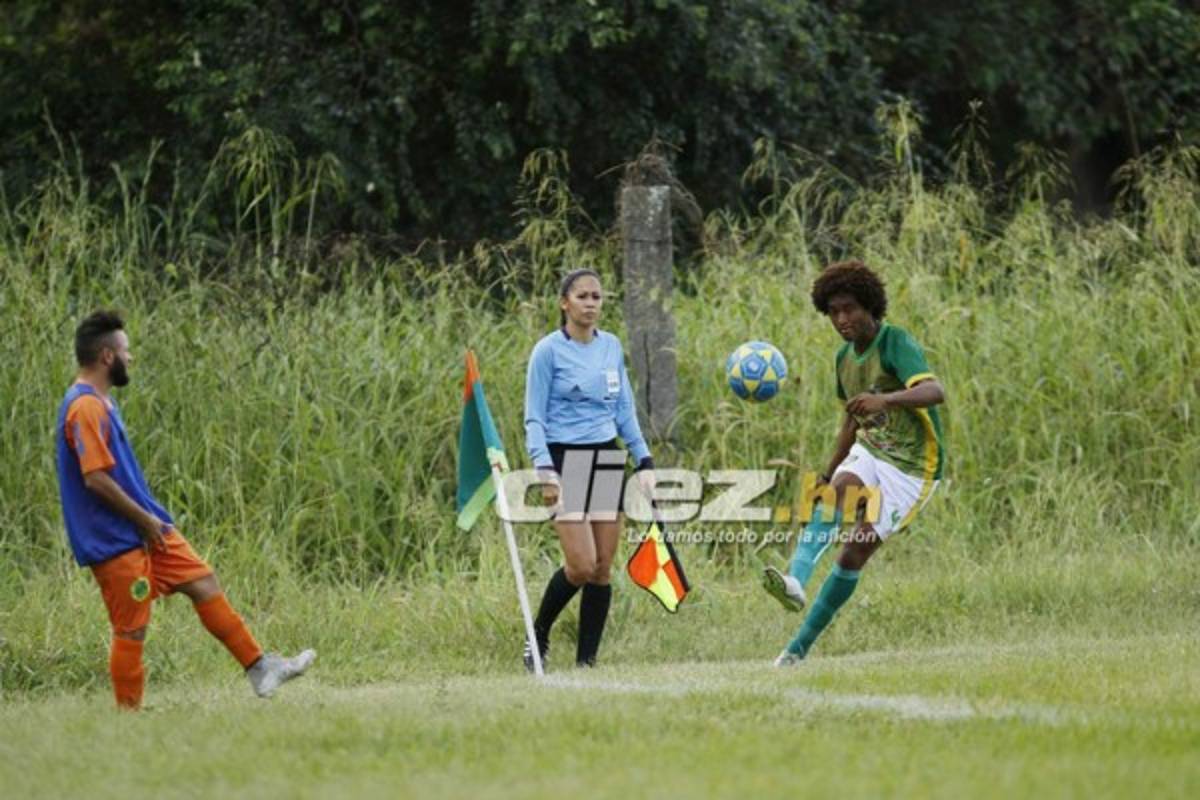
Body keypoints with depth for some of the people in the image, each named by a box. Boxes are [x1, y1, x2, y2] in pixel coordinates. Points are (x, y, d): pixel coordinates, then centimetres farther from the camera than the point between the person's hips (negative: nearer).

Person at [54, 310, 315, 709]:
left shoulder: (99, 402, 14)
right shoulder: (85, 408, -19)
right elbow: (96, 478, -25)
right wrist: (145, 520, -17)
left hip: (144, 529, 10)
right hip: (116, 541, -10)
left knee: (203, 583, 9)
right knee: (131, 630, -3)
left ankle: (260, 668, 14)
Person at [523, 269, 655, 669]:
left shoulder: (611, 347, 10)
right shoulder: (549, 350, -6)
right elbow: (534, 418, -6)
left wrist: (644, 460, 13)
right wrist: (545, 470, -17)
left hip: (608, 461, 5)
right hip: (566, 460, -5)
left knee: (603, 568, 1)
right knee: (581, 565, -15)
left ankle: (587, 659, 7)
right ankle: (538, 636, 8)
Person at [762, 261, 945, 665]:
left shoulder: (896, 343, -17)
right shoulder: (845, 357, 7)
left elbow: (934, 391, -35)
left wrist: (886, 399, -53)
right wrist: (828, 473, 25)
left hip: (912, 465, -6)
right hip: (870, 451, 6)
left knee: (853, 556, -10)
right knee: (838, 490, -29)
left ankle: (800, 646, -2)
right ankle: (796, 581, -47)